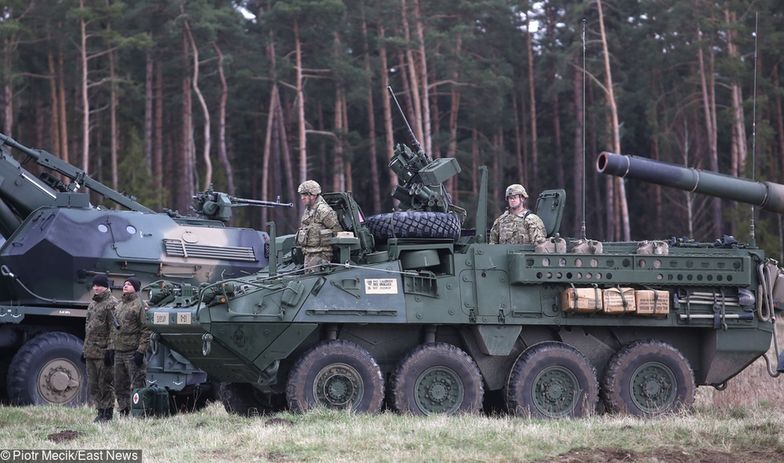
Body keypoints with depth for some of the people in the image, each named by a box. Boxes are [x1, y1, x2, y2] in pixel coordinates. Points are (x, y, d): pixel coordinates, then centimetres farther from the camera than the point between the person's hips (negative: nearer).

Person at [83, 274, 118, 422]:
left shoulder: (111, 304, -8)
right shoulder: (92, 304, 19)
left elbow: (114, 329, -14)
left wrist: (110, 350, -19)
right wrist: (84, 349, 21)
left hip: (103, 352, -9)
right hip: (90, 352, 9)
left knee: (105, 384, -4)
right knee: (93, 385, 10)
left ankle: (107, 413, 1)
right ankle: (100, 410, 18)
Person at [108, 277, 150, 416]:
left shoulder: (139, 305, -6)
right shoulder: (119, 306, 17)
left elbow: (146, 330, -11)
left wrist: (141, 351, -17)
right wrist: (111, 347, 15)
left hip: (133, 352, -8)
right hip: (118, 352, 8)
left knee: (136, 386, -7)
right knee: (120, 387, 11)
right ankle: (124, 413, 19)